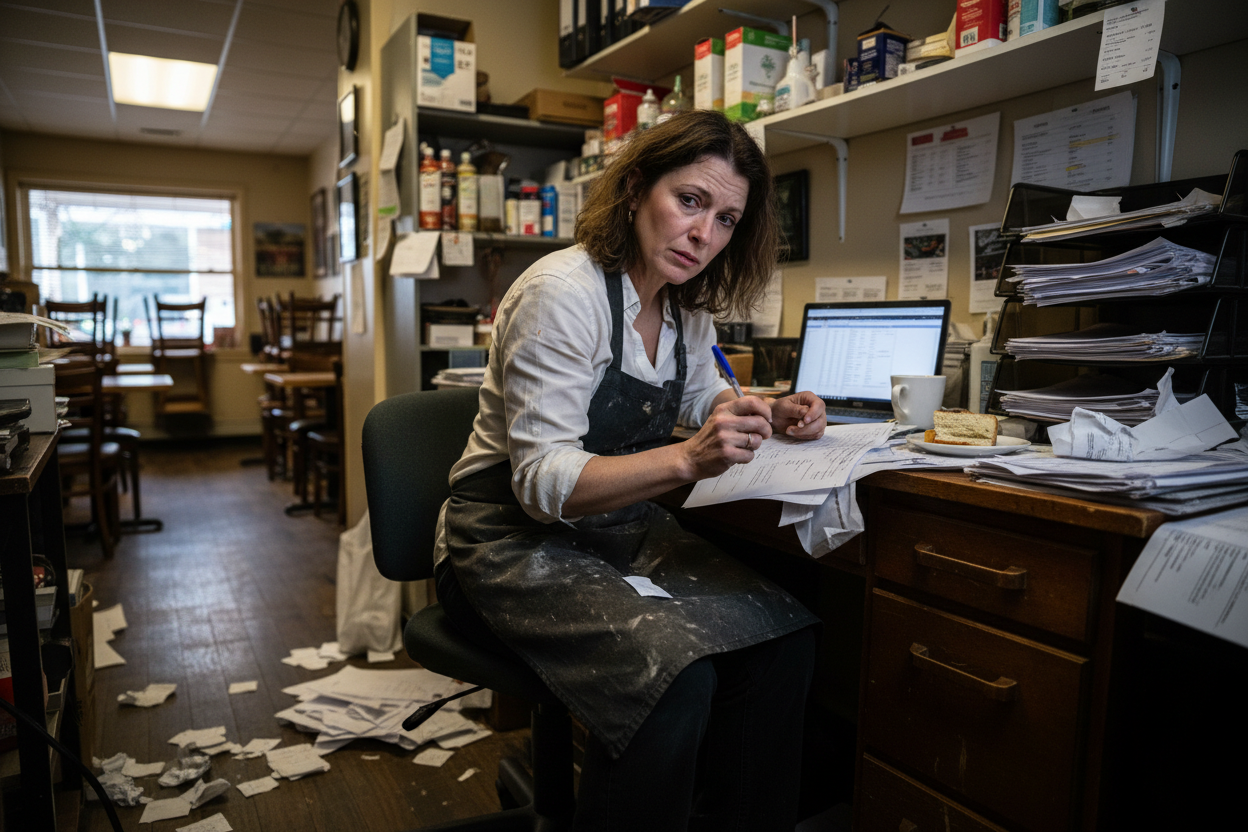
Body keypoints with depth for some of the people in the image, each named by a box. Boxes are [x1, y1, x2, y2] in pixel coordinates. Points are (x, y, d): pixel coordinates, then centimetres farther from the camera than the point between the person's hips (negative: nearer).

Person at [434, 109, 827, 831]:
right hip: (517, 537, -7)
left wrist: (769, 414, 2)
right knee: (675, 673, -30)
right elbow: (543, 482, -24)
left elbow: (701, 397, 24)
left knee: (783, 638, -13)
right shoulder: (563, 292, -20)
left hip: (621, 524, 7)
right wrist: (686, 461, -38)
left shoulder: (689, 304, 4)